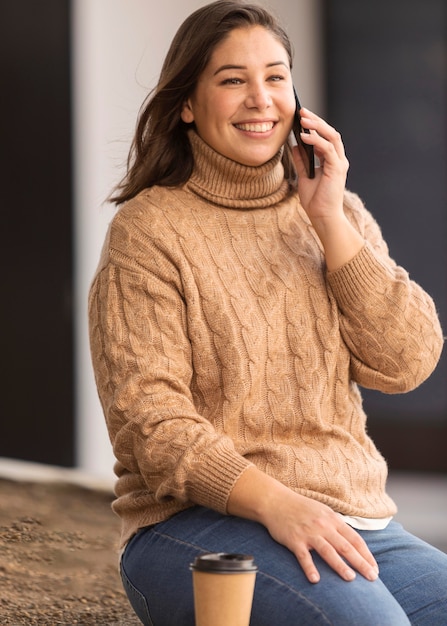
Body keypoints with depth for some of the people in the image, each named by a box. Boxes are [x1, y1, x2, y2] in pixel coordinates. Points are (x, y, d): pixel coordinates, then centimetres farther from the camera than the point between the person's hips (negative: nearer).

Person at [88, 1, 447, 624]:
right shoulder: (148, 230, 0)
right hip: (196, 524, -5)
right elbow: (148, 417, -10)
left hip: (351, 522, 5)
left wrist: (331, 222, -5)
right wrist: (275, 502, -23)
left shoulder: (340, 215, 16)